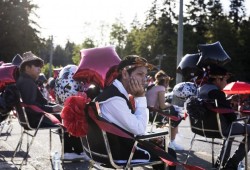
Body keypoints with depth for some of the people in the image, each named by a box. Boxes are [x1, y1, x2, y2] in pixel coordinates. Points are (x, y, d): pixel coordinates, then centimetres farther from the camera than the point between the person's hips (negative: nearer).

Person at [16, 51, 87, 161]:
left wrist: (55, 106, 6)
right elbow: (30, 106, -29)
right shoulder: (27, 82, -17)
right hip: (35, 119, -11)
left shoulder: (25, 80, 16)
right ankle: (79, 151, 5)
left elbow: (40, 101, 17)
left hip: (33, 116, 11)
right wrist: (52, 109, -24)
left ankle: (68, 151, 10)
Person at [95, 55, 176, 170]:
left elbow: (134, 124, 14)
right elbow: (140, 130, -23)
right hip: (118, 150, -10)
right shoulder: (114, 98, -26)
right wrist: (141, 97, -18)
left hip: (117, 142, 10)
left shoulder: (117, 91, 6)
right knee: (169, 154, 0)